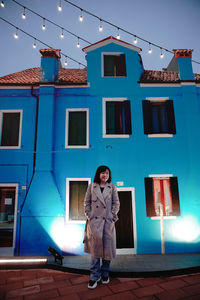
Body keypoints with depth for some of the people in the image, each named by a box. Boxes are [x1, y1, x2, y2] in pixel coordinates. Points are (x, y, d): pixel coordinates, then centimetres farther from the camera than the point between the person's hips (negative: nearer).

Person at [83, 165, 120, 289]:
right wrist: (89, 215, -1)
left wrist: (113, 216, -2)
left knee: (107, 247, 7)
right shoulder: (92, 187, 5)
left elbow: (116, 203, 7)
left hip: (108, 221, 1)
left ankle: (105, 274, 26)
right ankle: (95, 276, 16)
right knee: (95, 247, 3)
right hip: (94, 221, 0)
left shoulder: (112, 187, 5)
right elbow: (86, 202, 8)